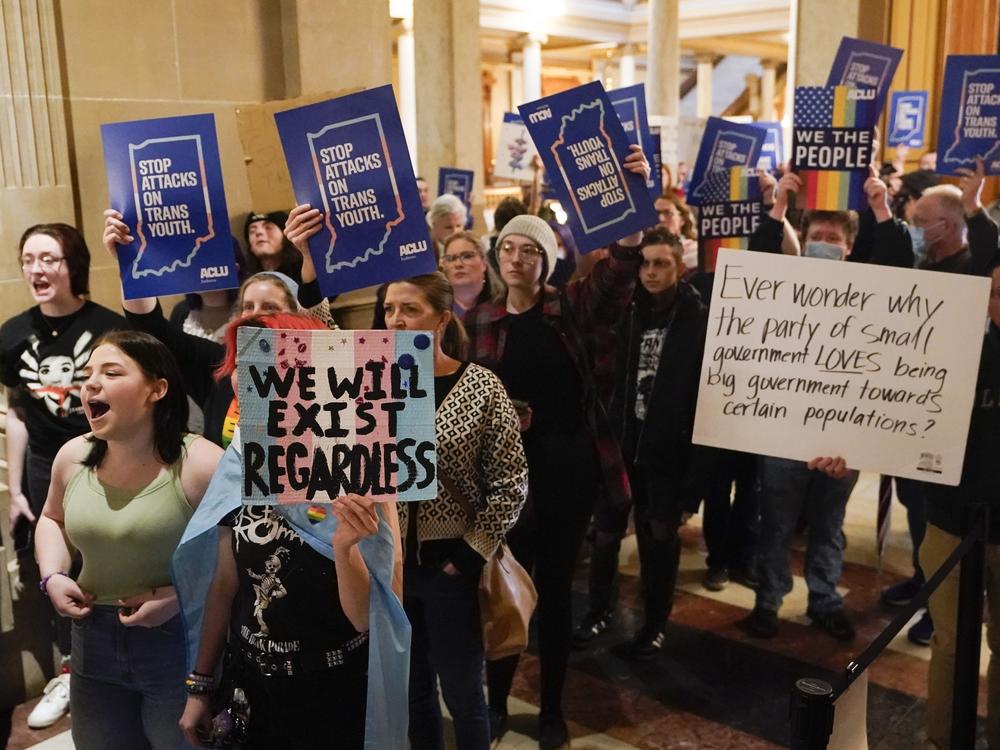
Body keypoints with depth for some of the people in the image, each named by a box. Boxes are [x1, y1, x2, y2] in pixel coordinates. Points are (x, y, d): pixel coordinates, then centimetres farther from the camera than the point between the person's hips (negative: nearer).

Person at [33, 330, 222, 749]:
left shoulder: (200, 465, -21)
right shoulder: (72, 458, -2)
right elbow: (53, 519, 18)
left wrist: (179, 597, -23)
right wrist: (53, 576, 2)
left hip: (179, 643, -5)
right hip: (94, 642, 6)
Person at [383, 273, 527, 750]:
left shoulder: (482, 387, -10)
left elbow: (511, 483, -8)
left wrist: (472, 553, -9)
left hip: (450, 565, -3)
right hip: (389, 564, 3)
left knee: (462, 693, 10)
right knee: (412, 688, 18)